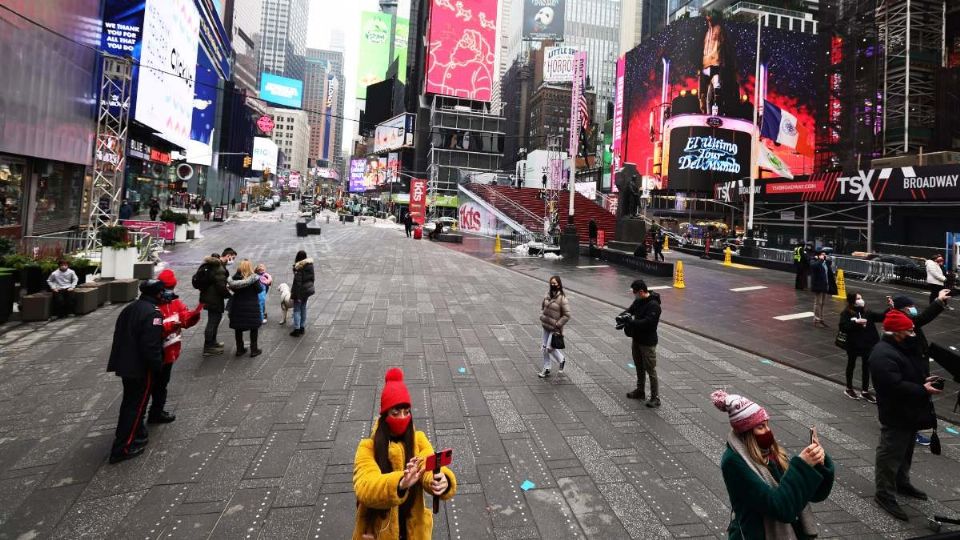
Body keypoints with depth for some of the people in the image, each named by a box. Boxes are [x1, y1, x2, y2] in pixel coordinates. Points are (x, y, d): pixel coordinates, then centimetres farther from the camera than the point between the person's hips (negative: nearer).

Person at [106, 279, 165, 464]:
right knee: (137, 404, 1)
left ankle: (135, 434, 38)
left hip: (125, 364, 9)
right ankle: (123, 447, 4)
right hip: (141, 367, -9)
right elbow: (152, 346, -25)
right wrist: (158, 366, -13)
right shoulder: (153, 313, -21)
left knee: (130, 400, 22)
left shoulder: (129, 309, 8)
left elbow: (119, 336, 16)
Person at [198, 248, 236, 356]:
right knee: (213, 321, -1)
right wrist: (228, 294, -8)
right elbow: (221, 287, -24)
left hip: (209, 297, 10)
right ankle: (208, 348, 9)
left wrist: (226, 288, 12)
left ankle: (212, 342, 37)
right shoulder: (220, 269, -24)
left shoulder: (215, 264, 9)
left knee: (216, 318, 23)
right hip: (214, 299, -10)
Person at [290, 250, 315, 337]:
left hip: (300, 290, -7)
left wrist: (295, 294, -17)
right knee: (303, 308, 18)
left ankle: (297, 329, 5)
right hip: (308, 289, 7)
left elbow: (297, 282, -22)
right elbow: (312, 277, 8)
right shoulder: (310, 264, -1)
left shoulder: (299, 268, -22)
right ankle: (302, 327, 25)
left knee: (297, 310, 4)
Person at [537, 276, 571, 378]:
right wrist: (542, 316, 6)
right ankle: (546, 369, 25)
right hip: (546, 326, 7)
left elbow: (567, 315, -15)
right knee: (544, 347, 11)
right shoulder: (548, 294, 3)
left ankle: (561, 361, 25)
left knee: (550, 348, -4)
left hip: (555, 328, -7)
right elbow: (542, 305, 19)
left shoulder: (562, 298, -17)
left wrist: (558, 325, -15)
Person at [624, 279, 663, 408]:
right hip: (636, 339, 9)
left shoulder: (653, 305, -22)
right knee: (639, 368, 20)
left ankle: (655, 398, 6)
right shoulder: (638, 301, 4)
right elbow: (630, 310, 15)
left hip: (648, 343, -9)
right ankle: (640, 391, 34)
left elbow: (648, 323, -29)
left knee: (651, 370, -2)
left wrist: (630, 322, -27)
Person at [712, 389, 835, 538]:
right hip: (759, 533, -6)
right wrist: (802, 465, -25)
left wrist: (819, 463, -15)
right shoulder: (734, 462, -20)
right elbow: (779, 507, -24)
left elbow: (815, 493, 1)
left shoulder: (771, 451, -1)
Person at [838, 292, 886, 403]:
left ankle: (865, 391, 22)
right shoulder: (846, 313, -12)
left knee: (866, 367, 10)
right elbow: (842, 327, -21)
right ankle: (849, 389, 28)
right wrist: (856, 322, -27)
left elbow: (881, 317, -7)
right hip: (853, 344, -4)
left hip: (867, 344, 4)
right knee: (851, 365, 13)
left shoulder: (866, 312, 1)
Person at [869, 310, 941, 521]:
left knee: (906, 452, 25)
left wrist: (925, 379, 0)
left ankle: (902, 483, 42)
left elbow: (916, 370, 19)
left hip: (910, 412, 10)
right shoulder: (883, 355, -27)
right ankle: (884, 494, 11)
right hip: (896, 416, -10)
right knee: (890, 456, 0)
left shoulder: (906, 348, 7)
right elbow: (895, 386, -31)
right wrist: (923, 390, -24)